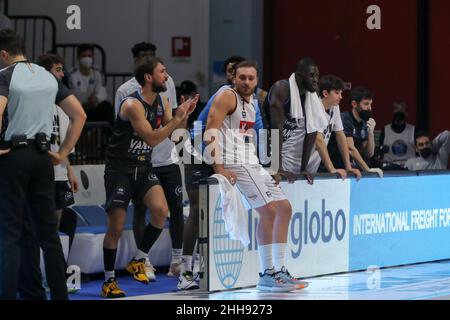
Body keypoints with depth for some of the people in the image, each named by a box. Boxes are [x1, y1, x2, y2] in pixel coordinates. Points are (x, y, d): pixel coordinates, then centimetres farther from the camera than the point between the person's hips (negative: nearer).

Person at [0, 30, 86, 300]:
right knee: (48, 230, 9)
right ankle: (60, 294, 11)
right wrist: (64, 152, 11)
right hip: (42, 156, 6)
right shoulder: (48, 77, 12)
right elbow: (80, 115, 10)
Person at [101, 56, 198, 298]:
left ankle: (138, 260, 1)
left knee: (161, 210, -17)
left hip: (143, 167, 6)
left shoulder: (160, 101, 3)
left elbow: (170, 130, 15)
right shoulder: (133, 105, -20)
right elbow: (152, 139, -24)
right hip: (120, 168, -6)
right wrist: (177, 118, -25)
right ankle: (109, 280, 10)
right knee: (116, 227, -4)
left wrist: (184, 115, -3)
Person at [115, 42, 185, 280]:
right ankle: (145, 263, 9)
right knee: (140, 210, 2)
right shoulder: (125, 90, -6)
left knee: (177, 209, 4)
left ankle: (177, 261, 14)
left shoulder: (167, 82, 6)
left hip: (168, 158, 4)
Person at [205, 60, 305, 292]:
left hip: (253, 164, 10)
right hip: (236, 165, -10)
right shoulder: (227, 97, -8)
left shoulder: (253, 102, 18)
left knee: (284, 208, 9)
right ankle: (266, 275, -11)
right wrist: (219, 168, -25)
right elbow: (210, 132, -17)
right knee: (268, 211, -17)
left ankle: (279, 270, 14)